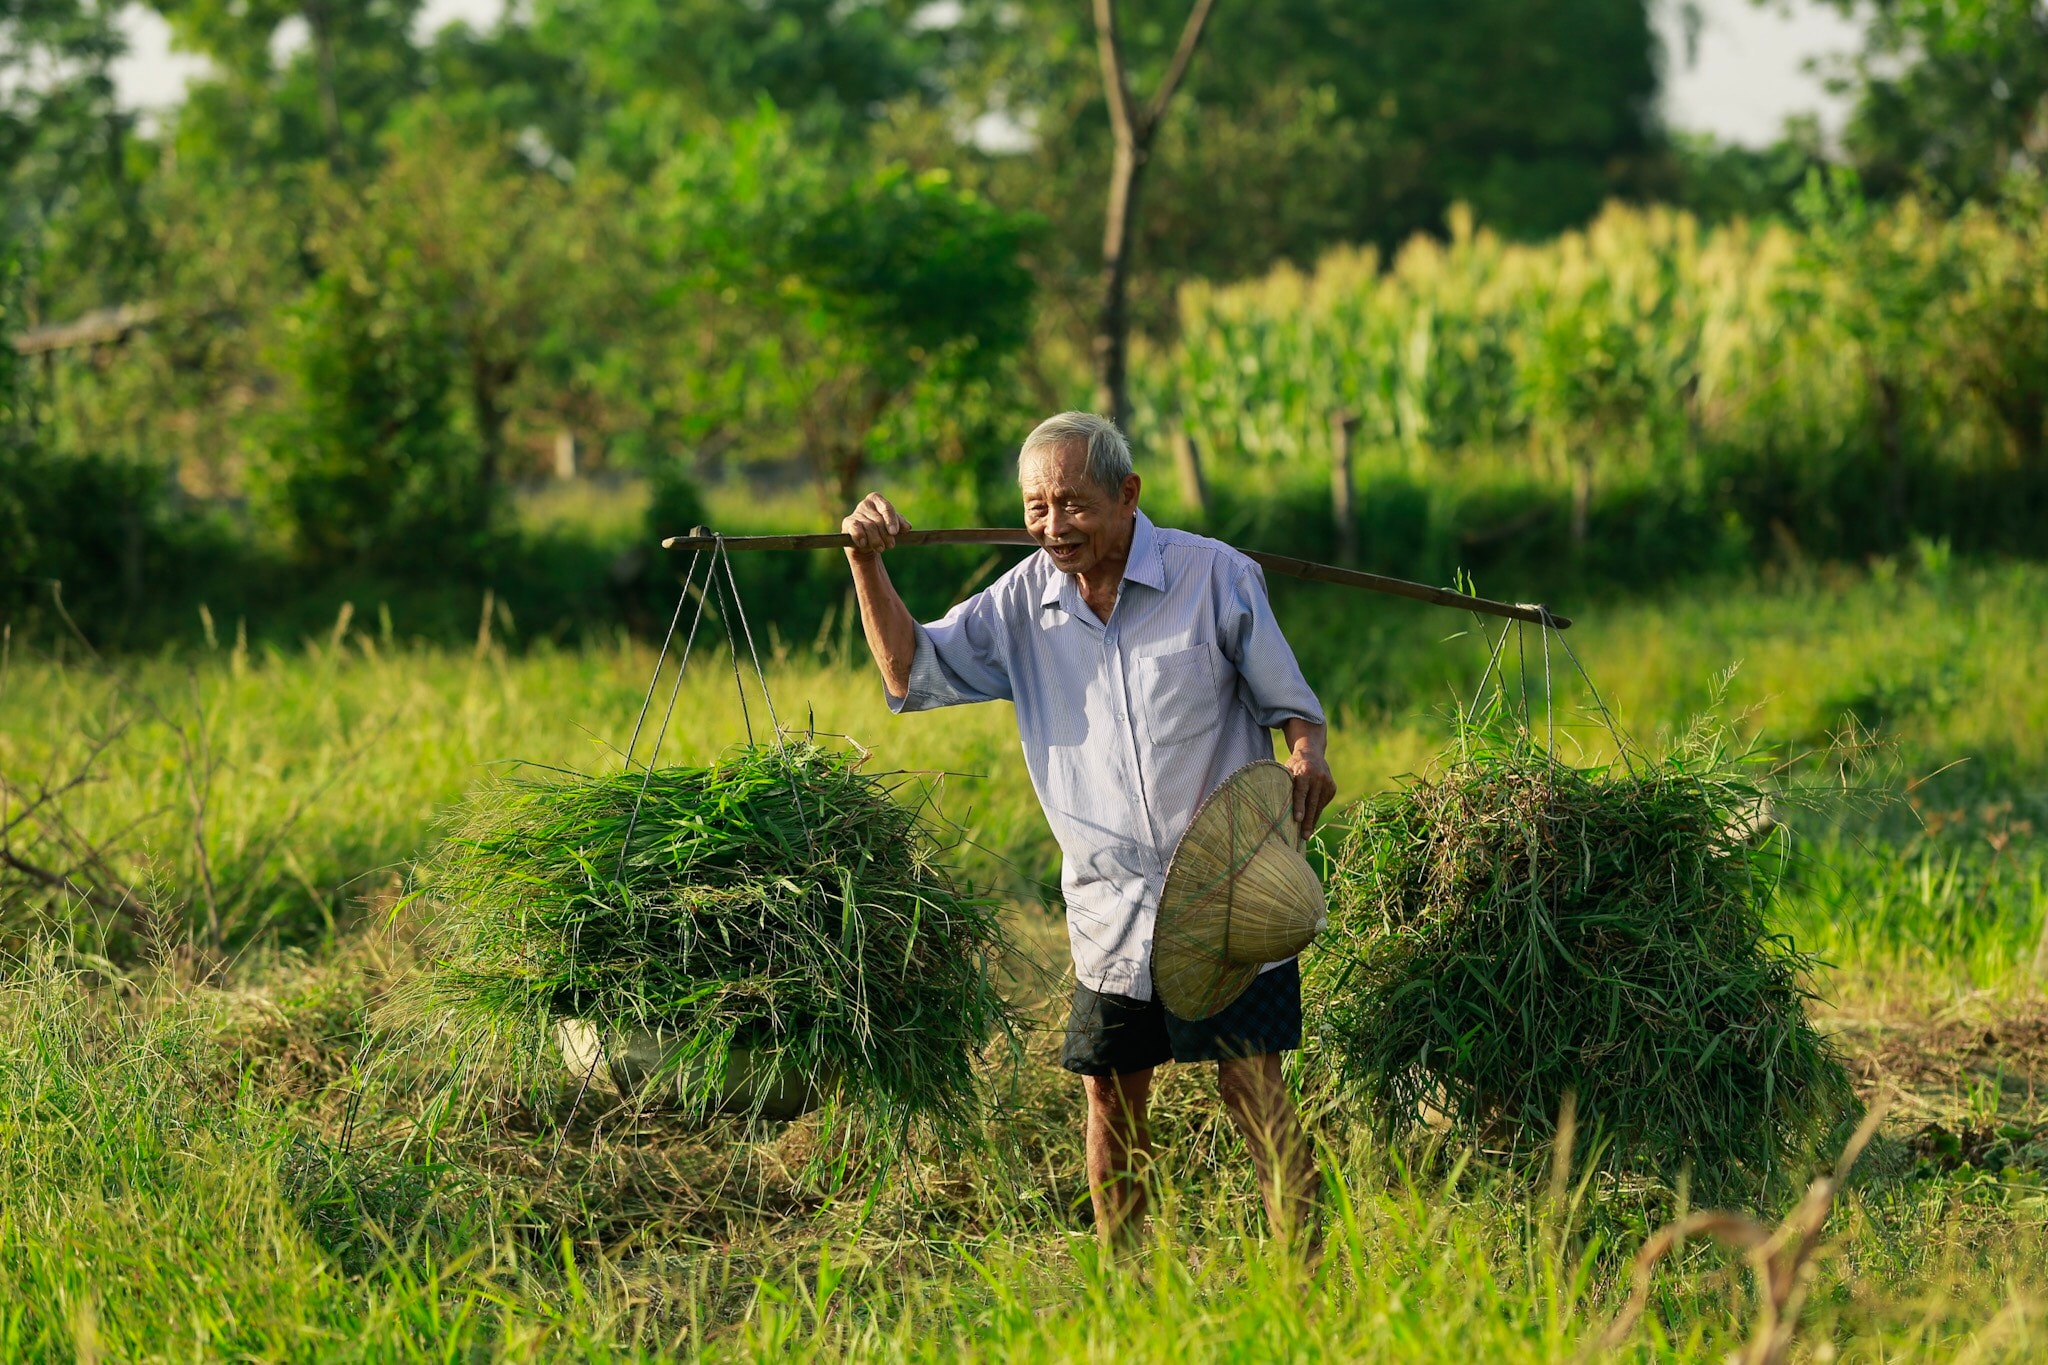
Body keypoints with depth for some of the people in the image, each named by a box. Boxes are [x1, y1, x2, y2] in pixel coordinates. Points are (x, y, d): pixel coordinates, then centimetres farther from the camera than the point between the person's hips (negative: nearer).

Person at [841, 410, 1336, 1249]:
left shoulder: (1215, 576, -6)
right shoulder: (1025, 600, 5)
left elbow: (1287, 700, 2)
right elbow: (912, 673, 8)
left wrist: (1307, 755, -21)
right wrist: (867, 565, -6)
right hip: (1110, 910, 4)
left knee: (1251, 1086, -8)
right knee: (1111, 1096, 8)